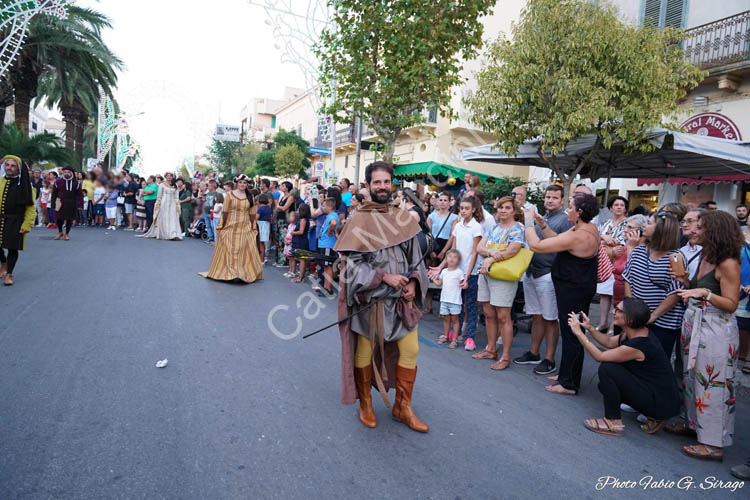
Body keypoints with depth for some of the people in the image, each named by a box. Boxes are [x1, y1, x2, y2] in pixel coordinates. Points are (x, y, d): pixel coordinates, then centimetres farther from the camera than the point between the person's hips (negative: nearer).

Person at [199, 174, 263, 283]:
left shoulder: (250, 197, 7)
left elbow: (252, 214, 9)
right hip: (231, 227, -2)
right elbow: (225, 212, -2)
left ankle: (244, 273, 10)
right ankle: (232, 272, 1)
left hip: (245, 228, 2)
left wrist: (254, 228, 8)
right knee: (231, 249, -1)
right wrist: (220, 226, -4)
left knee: (245, 250, 2)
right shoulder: (230, 194, -1)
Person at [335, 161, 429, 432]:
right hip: (369, 299, -3)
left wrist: (413, 282, -6)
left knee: (410, 349, 3)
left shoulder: (403, 218, 5)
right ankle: (365, 404, 30)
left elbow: (416, 257, 10)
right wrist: (384, 277, -19)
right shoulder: (359, 220, -7)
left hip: (402, 298, 4)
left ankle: (402, 407, 22)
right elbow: (352, 263, -11)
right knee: (365, 351, 8)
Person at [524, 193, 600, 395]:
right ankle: (567, 375, 32)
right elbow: (559, 240, 16)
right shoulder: (591, 229, 4)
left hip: (572, 290, -10)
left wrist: (529, 221, -11)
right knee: (573, 333, 18)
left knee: (571, 335, -1)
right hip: (582, 287, 10)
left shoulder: (576, 237, -26)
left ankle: (569, 384, 10)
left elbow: (536, 245, -24)